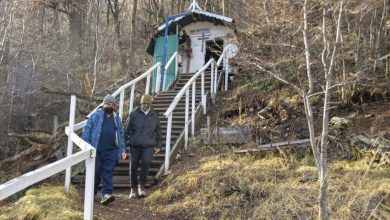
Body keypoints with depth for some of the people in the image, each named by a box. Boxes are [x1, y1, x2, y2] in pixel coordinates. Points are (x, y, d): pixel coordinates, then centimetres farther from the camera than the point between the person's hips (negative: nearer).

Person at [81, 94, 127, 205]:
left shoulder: (117, 118, 16)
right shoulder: (95, 116, 4)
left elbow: (121, 135, 18)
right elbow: (87, 130, 1)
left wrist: (123, 150, 11)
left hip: (111, 151, 2)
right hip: (96, 150, -2)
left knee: (108, 173, -5)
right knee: (95, 172, 5)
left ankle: (107, 194, -8)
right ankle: (91, 193, 24)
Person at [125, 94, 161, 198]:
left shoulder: (154, 115, 8)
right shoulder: (134, 114, 2)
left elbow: (158, 131, 19)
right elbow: (127, 129, 8)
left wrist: (158, 145, 17)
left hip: (149, 145, 0)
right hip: (135, 145, 0)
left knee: (146, 163, -18)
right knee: (133, 167, 3)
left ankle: (142, 186, -1)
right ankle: (133, 188, 20)